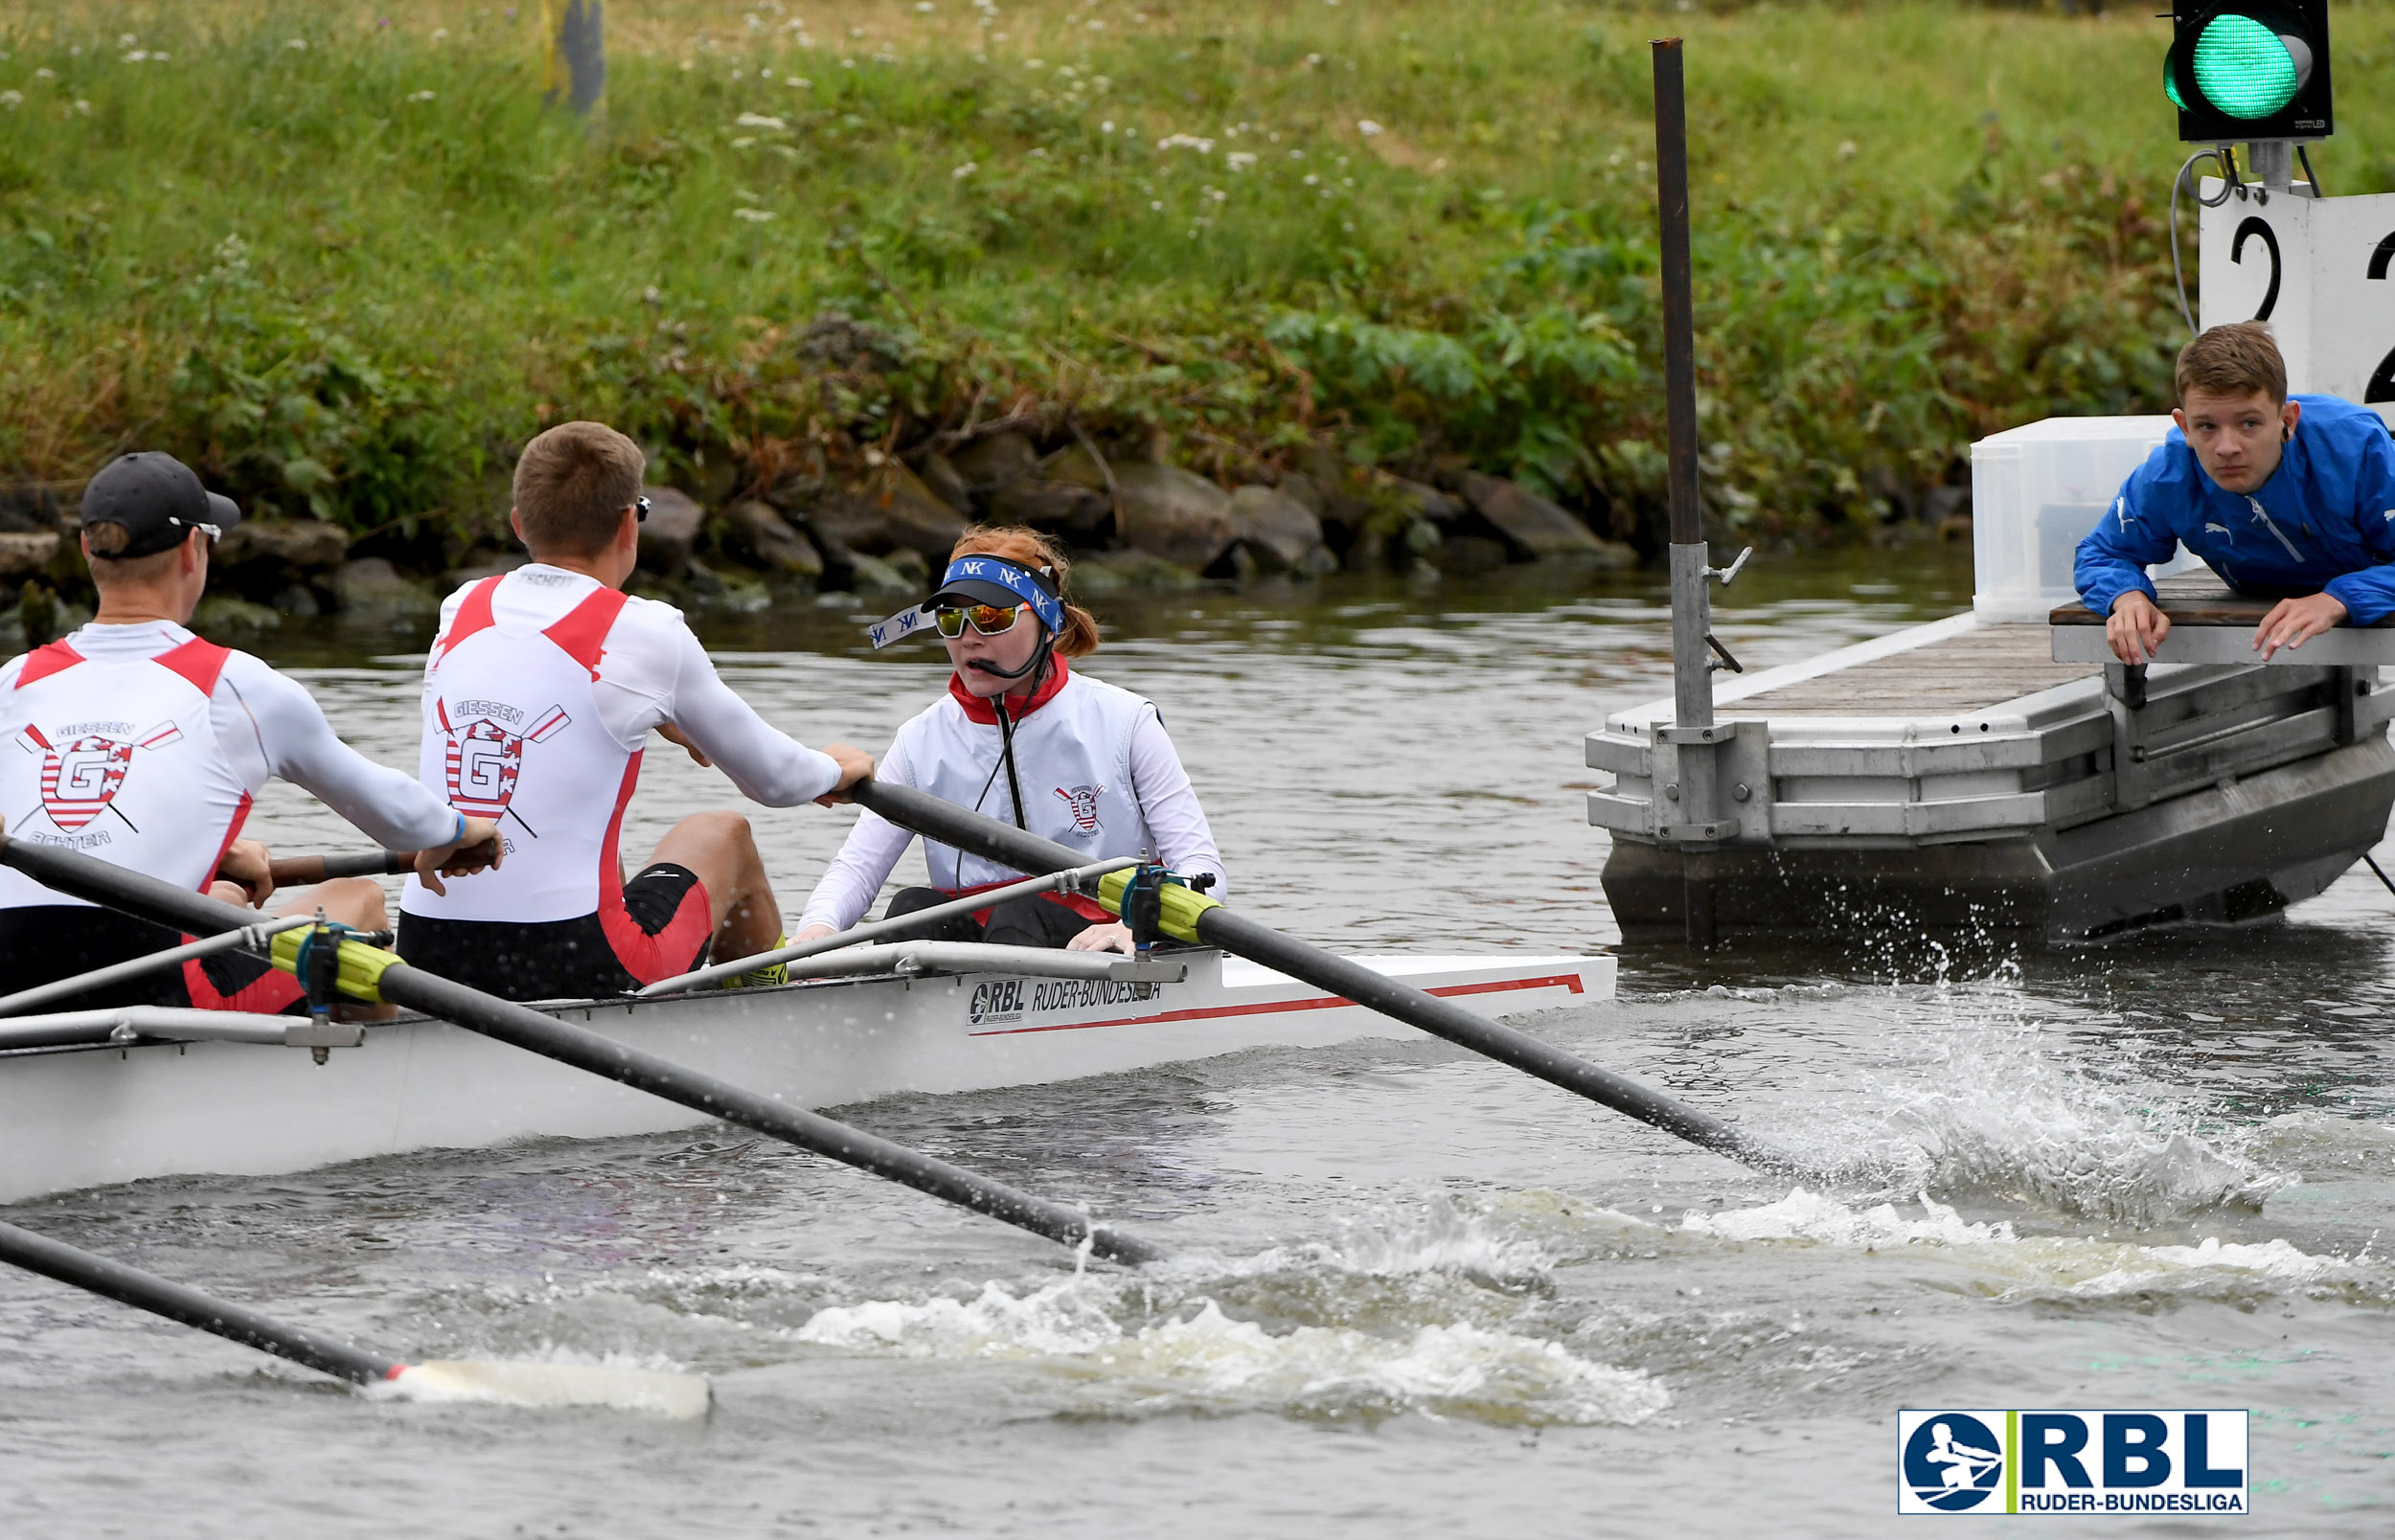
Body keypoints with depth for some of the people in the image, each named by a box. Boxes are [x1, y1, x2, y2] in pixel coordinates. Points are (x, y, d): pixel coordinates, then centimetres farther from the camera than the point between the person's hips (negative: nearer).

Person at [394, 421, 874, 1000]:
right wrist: (834, 770, 31)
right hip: (577, 968, -4)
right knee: (725, 836, 26)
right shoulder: (646, 632, -6)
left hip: (426, 954, 4)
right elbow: (772, 781, 8)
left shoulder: (460, 610, 8)